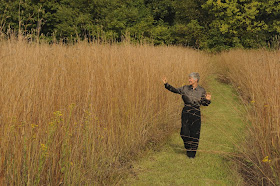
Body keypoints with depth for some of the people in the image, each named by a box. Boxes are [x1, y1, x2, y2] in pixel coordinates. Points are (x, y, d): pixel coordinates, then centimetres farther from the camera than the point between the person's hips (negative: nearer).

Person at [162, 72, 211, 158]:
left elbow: (204, 103, 5)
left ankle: (192, 152, 18)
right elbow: (175, 90, 7)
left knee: (194, 133, 1)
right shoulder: (185, 88, 4)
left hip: (196, 114, -2)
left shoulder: (201, 90, -1)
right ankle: (188, 148, 24)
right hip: (186, 113, 2)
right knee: (185, 133, -2)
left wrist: (208, 100, -16)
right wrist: (166, 84, -1)